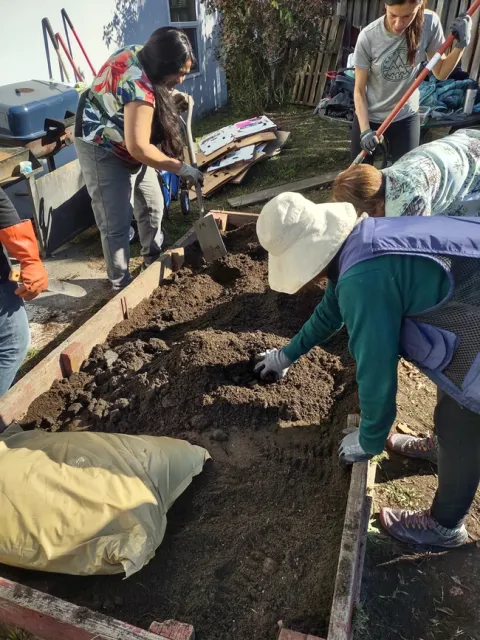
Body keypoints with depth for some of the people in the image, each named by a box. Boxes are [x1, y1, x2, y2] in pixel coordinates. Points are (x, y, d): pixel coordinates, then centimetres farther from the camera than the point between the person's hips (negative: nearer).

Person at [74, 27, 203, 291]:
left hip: (128, 145, 10)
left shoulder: (140, 54, -6)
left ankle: (154, 260, 34)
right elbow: (139, 148, -36)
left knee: (152, 205, 15)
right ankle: (121, 286, 6)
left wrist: (170, 96, 1)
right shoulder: (139, 87, -34)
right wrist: (181, 168, -27)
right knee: (116, 223, -7)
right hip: (104, 150, -10)